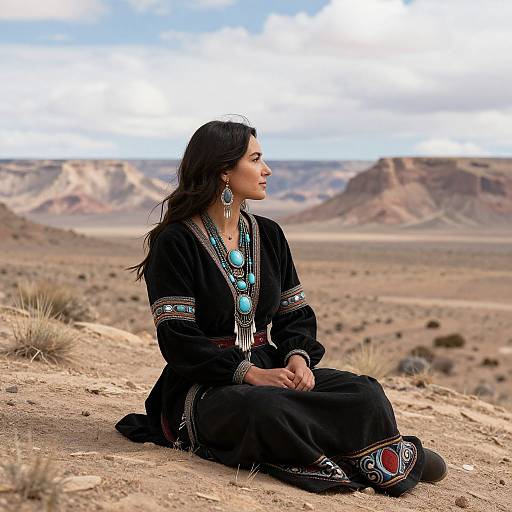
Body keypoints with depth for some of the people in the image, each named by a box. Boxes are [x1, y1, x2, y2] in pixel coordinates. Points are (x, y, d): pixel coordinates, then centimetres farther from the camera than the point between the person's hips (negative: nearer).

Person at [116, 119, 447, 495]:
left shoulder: (268, 234, 11)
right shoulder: (176, 242, -8)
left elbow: (296, 313, 12)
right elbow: (177, 339, -15)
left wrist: (298, 357, -11)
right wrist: (250, 373, -24)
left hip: (269, 370, 6)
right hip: (203, 386, -6)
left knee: (363, 393, -19)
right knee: (265, 408, -38)